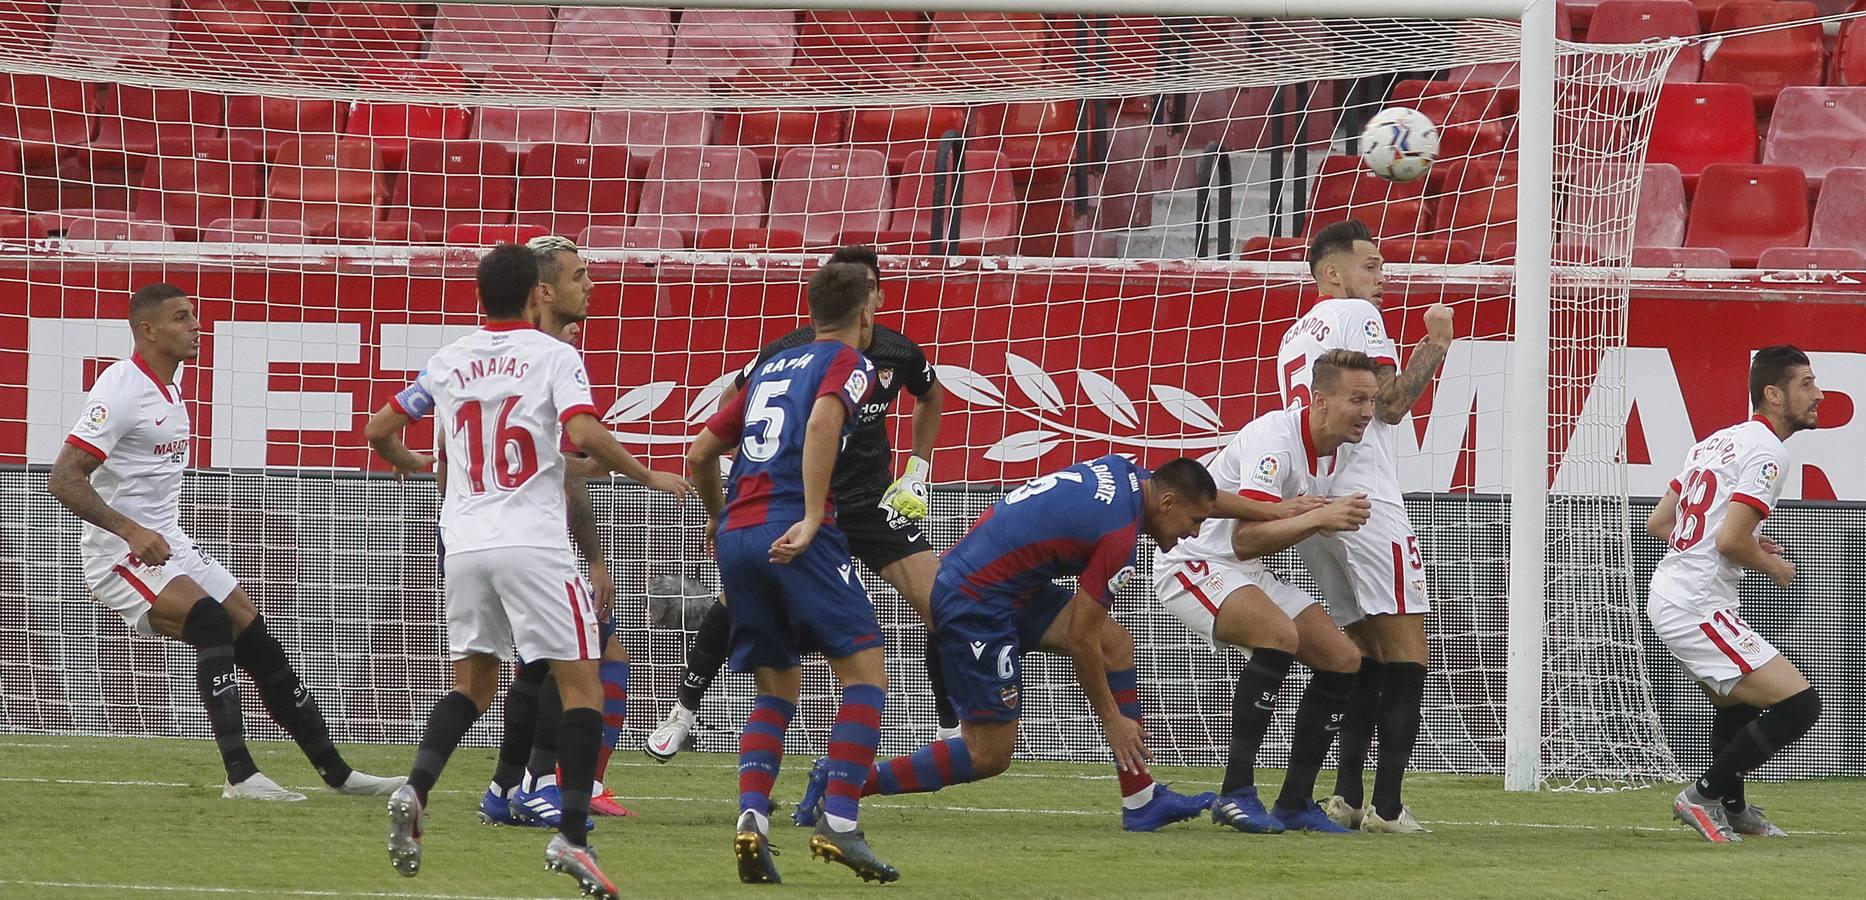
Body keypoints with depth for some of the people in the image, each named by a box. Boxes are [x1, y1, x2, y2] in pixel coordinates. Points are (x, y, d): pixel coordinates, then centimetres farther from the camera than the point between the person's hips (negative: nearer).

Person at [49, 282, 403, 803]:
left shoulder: (171, 385, 12)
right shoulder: (121, 389, -17)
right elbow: (63, 479, -23)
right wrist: (131, 531, -30)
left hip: (168, 543, 9)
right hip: (120, 557, -9)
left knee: (255, 639, 5)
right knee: (213, 623, -28)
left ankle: (336, 773, 12)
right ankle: (240, 776, -30)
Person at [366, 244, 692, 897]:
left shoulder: (447, 364, 11)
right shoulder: (553, 356, -2)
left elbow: (379, 430, 19)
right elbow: (585, 434, -18)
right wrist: (650, 477, -4)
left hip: (465, 544, 5)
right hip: (533, 543, -5)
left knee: (472, 684, 18)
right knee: (582, 685, 0)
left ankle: (414, 792, -6)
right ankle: (571, 837, -13)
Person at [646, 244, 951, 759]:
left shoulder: (900, 354, -7)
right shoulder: (789, 353, -15)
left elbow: (931, 397, 17)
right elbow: (732, 400, 4)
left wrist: (917, 472, 11)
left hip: (874, 503, 2)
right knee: (736, 601, -10)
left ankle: (954, 730, 3)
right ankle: (684, 713, 12)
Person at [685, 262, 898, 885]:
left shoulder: (771, 367, 25)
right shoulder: (849, 364, 6)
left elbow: (701, 454, 28)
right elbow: (823, 420, -17)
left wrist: (718, 519, 46)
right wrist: (812, 519, -22)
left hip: (736, 533, 7)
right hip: (793, 535, -7)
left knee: (777, 691, 15)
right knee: (865, 670, -1)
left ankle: (751, 817, -7)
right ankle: (840, 823, -13)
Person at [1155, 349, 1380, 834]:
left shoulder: (1345, 447, 1)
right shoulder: (1275, 439, -27)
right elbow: (1246, 539, -36)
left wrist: (1339, 519, 3)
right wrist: (1317, 518, -44)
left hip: (1249, 575, 9)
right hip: (1195, 562, -9)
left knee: (1343, 660, -1)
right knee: (1279, 635, -33)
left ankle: (1296, 802, 6)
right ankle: (1235, 794, -30)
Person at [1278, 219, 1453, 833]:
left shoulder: (1292, 337, 23)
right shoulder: (1356, 315, -2)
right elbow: (1392, 404, -8)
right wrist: (1436, 345, 2)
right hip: (1366, 503, -9)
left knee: (1364, 654, 13)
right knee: (1405, 653, -8)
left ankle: (1345, 796, 3)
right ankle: (1387, 805, -17)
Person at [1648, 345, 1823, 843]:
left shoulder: (1716, 442, 16)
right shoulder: (1768, 451, -13)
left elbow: (1658, 523, 21)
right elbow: (1730, 541, -22)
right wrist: (1775, 567, -2)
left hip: (1667, 600, 10)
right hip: (1699, 609, -10)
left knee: (1737, 702, 32)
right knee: (1800, 703, -13)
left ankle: (1732, 810, 45)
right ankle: (1704, 796, -7)